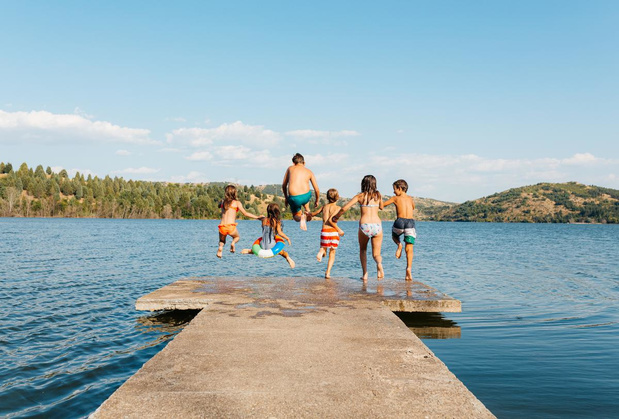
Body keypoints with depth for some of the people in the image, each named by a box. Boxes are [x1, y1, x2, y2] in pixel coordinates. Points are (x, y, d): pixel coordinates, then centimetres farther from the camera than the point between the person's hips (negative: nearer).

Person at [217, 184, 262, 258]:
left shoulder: (222, 201, 14)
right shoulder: (237, 202, 3)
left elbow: (219, 205, 37)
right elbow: (245, 213, -1)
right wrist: (257, 217, 6)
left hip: (222, 227, 3)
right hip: (231, 227, -3)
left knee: (222, 241, 30)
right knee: (237, 237, 30)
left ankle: (221, 247, -5)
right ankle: (233, 243, -5)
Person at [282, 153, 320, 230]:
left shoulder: (290, 168, 15)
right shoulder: (309, 172, 15)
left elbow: (283, 186, 21)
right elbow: (317, 190, 15)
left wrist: (286, 198, 36)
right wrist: (317, 201, 33)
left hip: (294, 198, -2)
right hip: (306, 196, 2)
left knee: (296, 216, 24)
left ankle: (301, 217, -12)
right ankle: (307, 212, 15)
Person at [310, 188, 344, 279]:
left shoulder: (324, 207, 11)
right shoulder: (338, 207, -2)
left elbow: (313, 214, 24)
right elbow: (330, 220, -16)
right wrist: (339, 230, -8)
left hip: (324, 231, 3)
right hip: (333, 232, -2)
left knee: (324, 248, 24)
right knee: (332, 253, 14)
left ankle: (321, 252, -15)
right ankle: (328, 273, 2)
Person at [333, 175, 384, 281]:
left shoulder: (360, 196, 5)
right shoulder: (378, 195, 11)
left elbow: (344, 208, 1)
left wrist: (336, 217, 17)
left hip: (364, 226, -1)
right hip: (377, 226, 1)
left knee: (363, 250, 24)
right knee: (376, 254, 11)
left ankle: (365, 274, 14)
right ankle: (379, 264, -24)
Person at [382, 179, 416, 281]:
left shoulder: (395, 198, 8)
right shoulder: (410, 198, 18)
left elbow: (382, 205, 13)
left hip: (400, 222, -2)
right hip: (411, 222, 2)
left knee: (394, 235, 32)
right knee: (409, 249, 3)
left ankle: (399, 245, 1)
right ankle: (409, 269, -13)